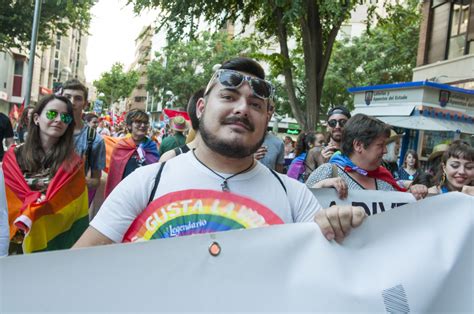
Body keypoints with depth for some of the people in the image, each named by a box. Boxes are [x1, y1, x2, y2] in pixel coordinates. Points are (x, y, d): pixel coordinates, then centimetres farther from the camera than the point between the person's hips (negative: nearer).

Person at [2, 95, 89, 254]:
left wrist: (28, 217, -18)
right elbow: (9, 201, -1)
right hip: (18, 239, 2)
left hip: (56, 241, -1)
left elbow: (70, 208, -10)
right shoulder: (13, 156, -1)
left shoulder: (74, 163, -5)